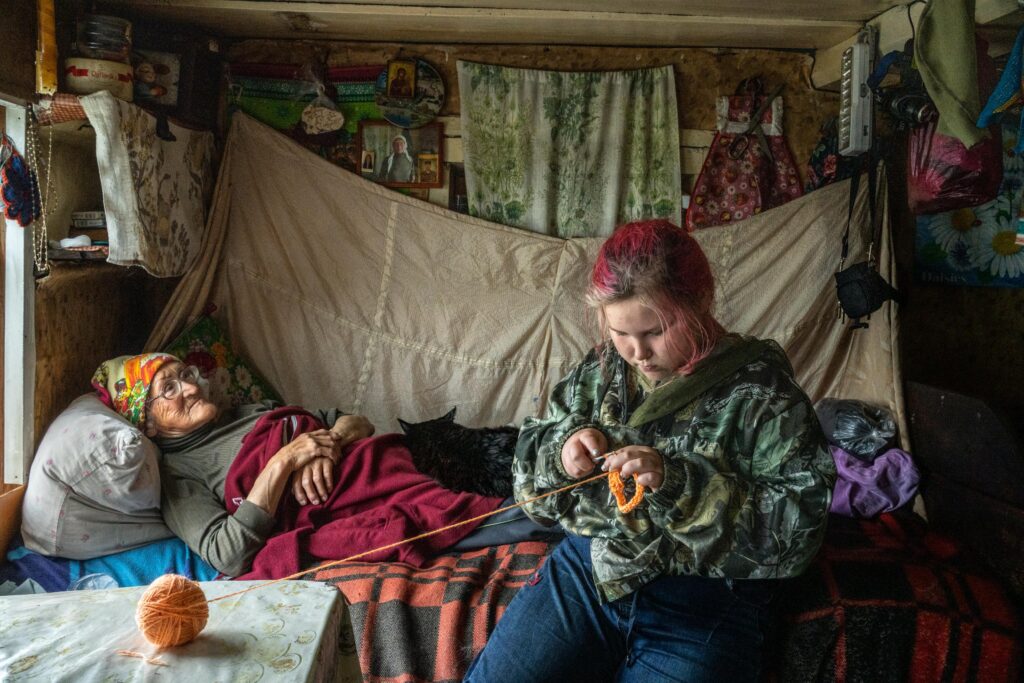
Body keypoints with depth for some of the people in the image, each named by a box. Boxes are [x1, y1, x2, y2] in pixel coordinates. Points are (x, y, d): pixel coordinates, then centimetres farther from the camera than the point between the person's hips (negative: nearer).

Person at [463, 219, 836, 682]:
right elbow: (531, 476, 12)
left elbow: (797, 531, -16)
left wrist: (678, 483, -26)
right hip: (587, 571, 4)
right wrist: (561, 449, -12)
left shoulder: (762, 394, -10)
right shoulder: (599, 371, 3)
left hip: (702, 604, -3)